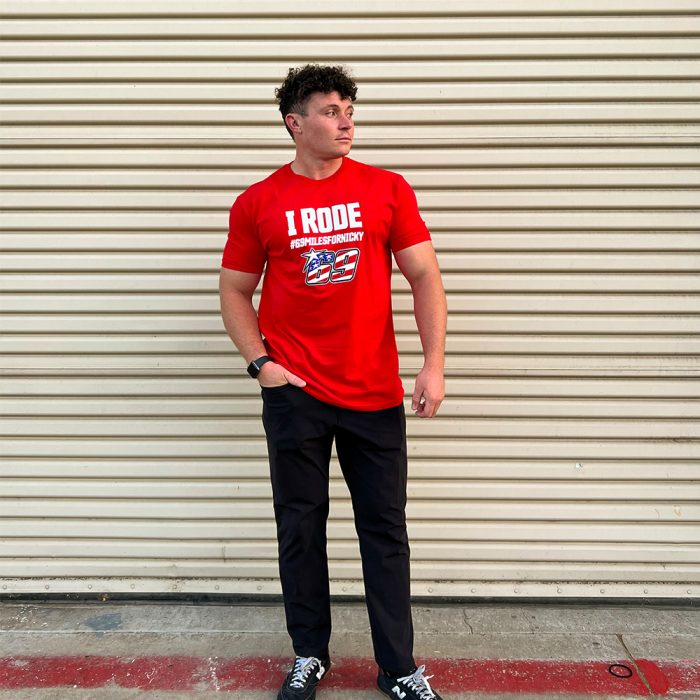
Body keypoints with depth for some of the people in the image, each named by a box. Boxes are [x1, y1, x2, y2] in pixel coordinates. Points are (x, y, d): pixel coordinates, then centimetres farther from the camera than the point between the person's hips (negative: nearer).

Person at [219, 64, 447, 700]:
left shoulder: (387, 189, 3)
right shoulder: (258, 203, 3)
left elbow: (425, 276, 1)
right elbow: (235, 291, 8)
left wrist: (434, 364, -7)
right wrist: (260, 362, -5)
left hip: (375, 393, 0)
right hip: (294, 394, 0)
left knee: (385, 530, 9)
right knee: (300, 529, 12)